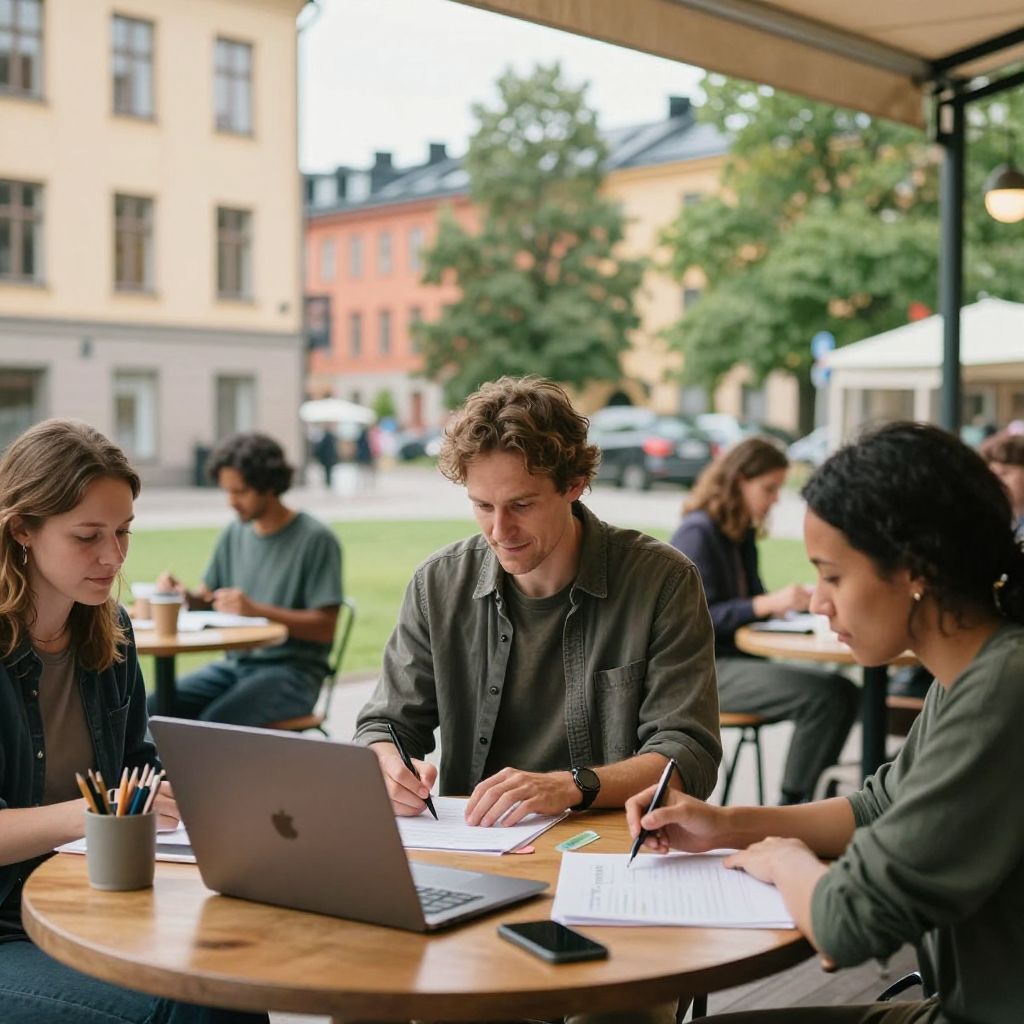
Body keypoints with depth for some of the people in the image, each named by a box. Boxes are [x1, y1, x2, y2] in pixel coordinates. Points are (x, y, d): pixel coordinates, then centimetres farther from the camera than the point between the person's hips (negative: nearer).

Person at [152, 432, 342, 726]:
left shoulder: (316, 539, -9)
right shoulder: (234, 535, 12)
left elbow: (325, 627, -14)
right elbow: (208, 599, 16)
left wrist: (257, 610, -24)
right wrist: (184, 596, -7)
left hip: (292, 671, -6)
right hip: (235, 664, 7)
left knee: (214, 722, -30)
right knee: (153, 709, -15)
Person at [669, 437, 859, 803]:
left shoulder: (742, 535, 14)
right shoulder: (697, 533, -11)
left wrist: (802, 601, 5)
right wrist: (766, 604, -25)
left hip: (738, 661, 9)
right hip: (703, 671, -9)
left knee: (844, 690, -8)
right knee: (821, 696, -24)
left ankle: (805, 795, -3)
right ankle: (791, 807, -12)